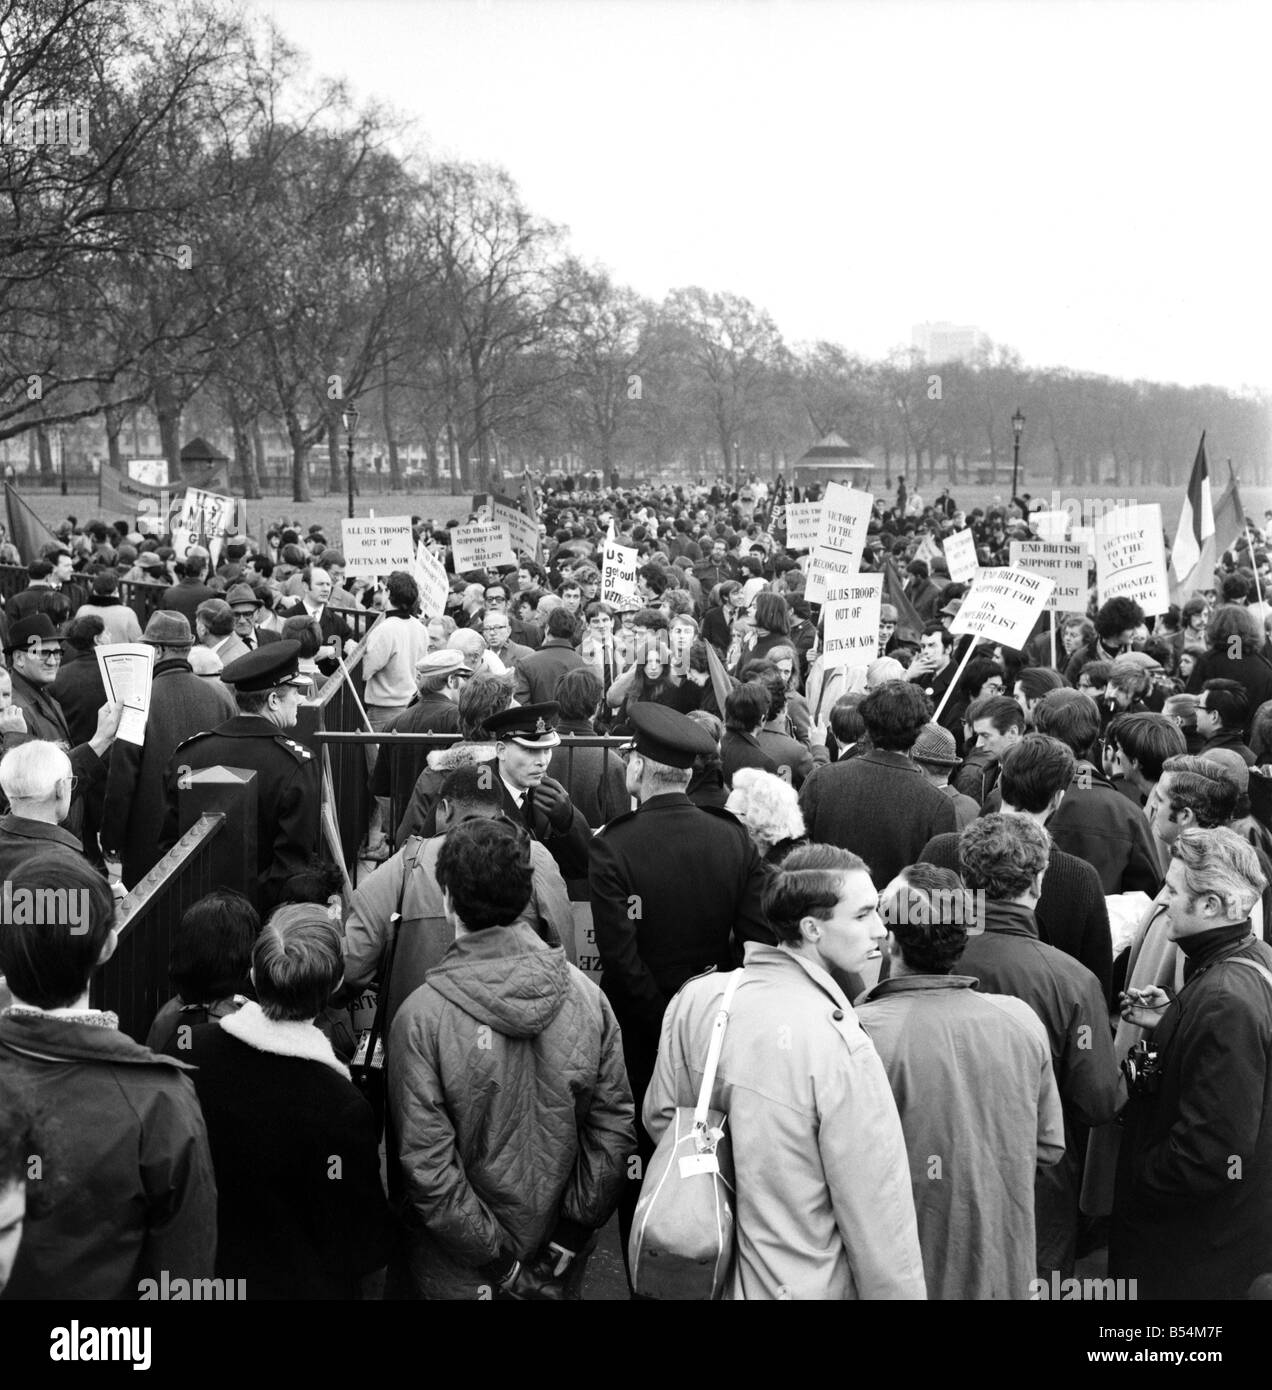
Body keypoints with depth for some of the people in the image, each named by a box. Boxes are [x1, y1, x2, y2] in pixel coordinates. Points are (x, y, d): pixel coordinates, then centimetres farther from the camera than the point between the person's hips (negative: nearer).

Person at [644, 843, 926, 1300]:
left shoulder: (695, 998, -9)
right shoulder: (839, 1045, -26)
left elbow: (661, 1117, 4)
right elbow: (877, 1215, -21)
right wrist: (901, 1292, -9)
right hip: (807, 1284, -5)